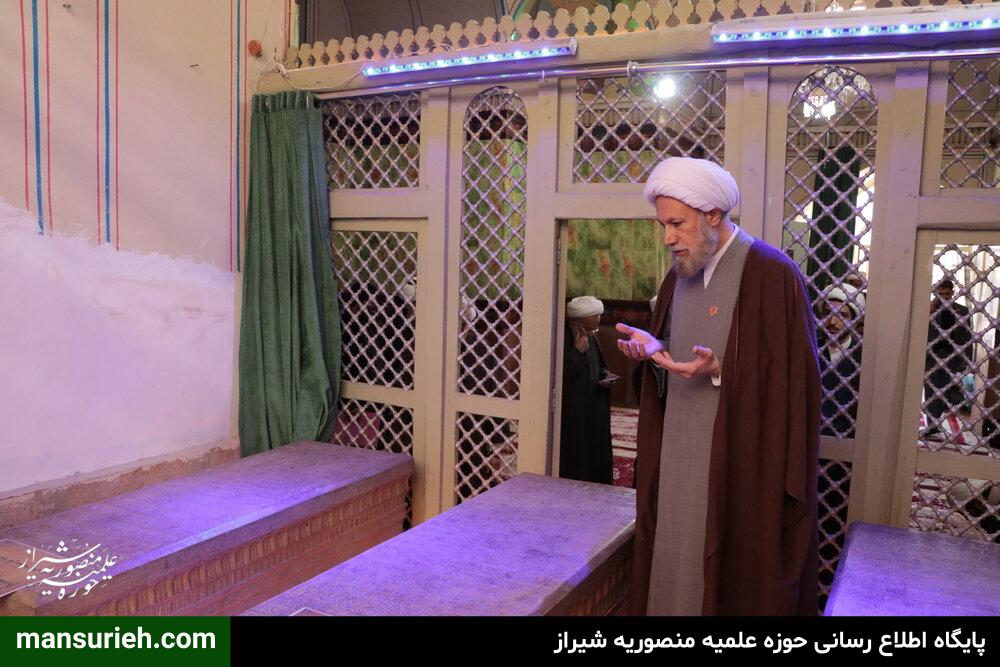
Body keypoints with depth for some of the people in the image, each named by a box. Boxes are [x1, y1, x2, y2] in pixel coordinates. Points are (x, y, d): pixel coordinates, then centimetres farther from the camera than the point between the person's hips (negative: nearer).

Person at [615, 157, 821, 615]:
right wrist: (654, 348, -2)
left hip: (741, 462, -6)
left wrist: (718, 371, -25)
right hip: (678, 456, 7)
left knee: (734, 574, 4)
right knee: (675, 561, 13)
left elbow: (791, 375, -15)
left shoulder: (771, 274, -13)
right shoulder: (680, 275, 10)